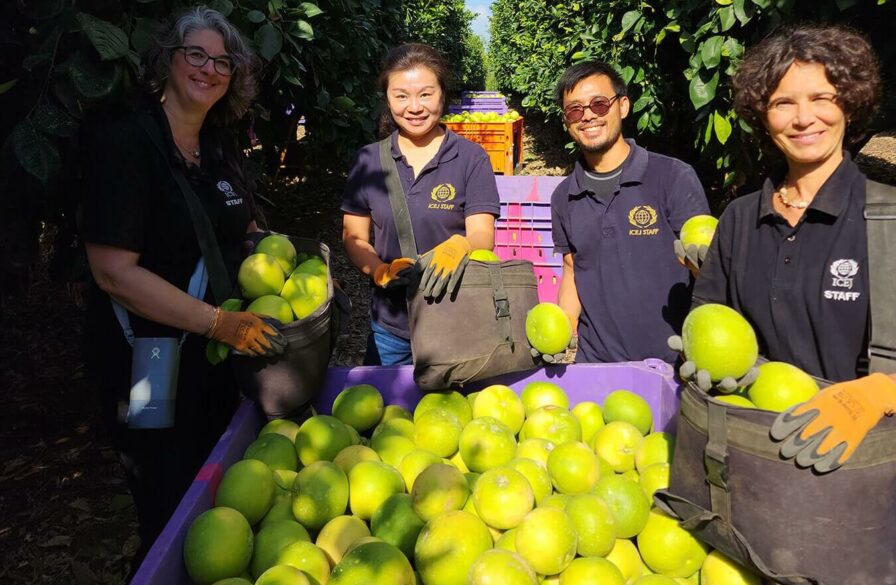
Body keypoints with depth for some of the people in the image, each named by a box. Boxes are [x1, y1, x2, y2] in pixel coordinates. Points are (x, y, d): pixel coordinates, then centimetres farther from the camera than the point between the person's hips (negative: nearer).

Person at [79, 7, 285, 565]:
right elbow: (114, 271, -22)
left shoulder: (222, 148, 6)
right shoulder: (123, 143, -16)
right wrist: (219, 322, -25)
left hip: (222, 355, 7)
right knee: (172, 513, 9)